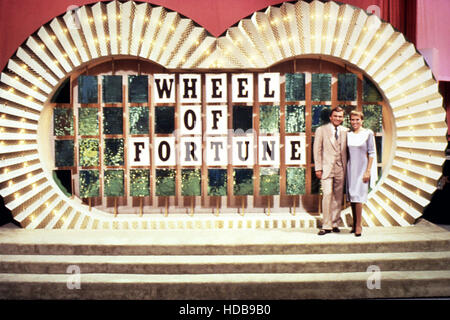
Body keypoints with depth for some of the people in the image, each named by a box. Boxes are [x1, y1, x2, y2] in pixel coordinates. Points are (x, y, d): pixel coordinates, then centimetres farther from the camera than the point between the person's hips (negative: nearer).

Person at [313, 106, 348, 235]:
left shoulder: (345, 131, 10)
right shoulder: (321, 130, 2)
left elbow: (347, 150, 13)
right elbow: (317, 150, 1)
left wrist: (346, 167, 7)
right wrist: (318, 168, -5)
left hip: (340, 168, 3)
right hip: (327, 168, -3)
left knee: (338, 197, 7)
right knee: (327, 195, -10)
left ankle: (335, 223, 19)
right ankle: (326, 226, -3)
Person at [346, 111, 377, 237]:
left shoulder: (368, 134, -5)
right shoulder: (348, 134, 8)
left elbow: (372, 153, -7)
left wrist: (368, 171, -12)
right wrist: (345, 169, 8)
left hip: (362, 168, -5)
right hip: (351, 168, 5)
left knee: (358, 195, -10)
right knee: (351, 196, 6)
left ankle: (358, 225, -1)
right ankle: (354, 223, 16)